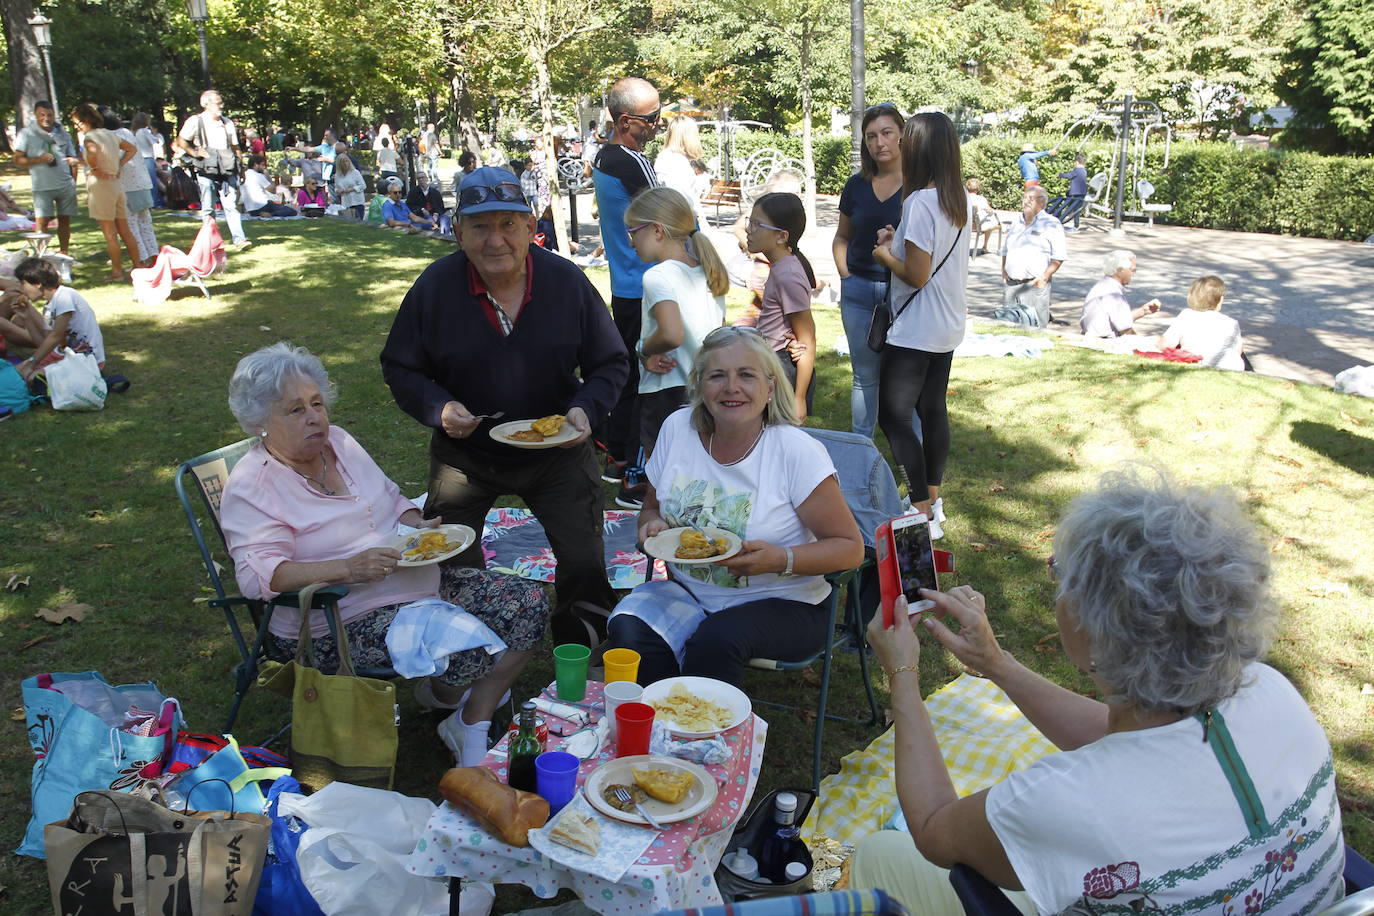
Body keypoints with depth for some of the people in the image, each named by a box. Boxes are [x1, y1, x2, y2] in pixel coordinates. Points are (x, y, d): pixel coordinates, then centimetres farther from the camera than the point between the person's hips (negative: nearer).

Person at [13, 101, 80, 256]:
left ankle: (63, 253, 16)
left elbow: (73, 158, 19)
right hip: (42, 187, -3)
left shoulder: (62, 134, 12)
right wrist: (39, 159, -17)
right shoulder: (27, 134, 0)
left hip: (66, 185, 3)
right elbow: (18, 160, -3)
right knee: (42, 221, -8)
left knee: (65, 220, 7)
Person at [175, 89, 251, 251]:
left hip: (226, 171, 3)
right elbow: (181, 141, 4)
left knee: (231, 205, -6)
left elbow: (235, 147, 19)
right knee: (208, 209, 4)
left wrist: (240, 168, 13)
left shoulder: (227, 122, 14)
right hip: (206, 172, -3)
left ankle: (239, 239, -12)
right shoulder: (195, 121, 1)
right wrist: (194, 152, -12)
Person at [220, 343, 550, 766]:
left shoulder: (339, 442, 10)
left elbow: (392, 499, 21)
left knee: (528, 603, -5)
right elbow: (258, 574, -23)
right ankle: (444, 691, 9)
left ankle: (472, 728, 2)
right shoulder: (251, 486, -12)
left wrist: (418, 525, -3)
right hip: (343, 622, -8)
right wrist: (348, 568, -35)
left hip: (419, 583, 8)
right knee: (466, 638, -29)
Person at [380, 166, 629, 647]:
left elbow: (611, 363, -1)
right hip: (464, 454, 0)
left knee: (585, 565, 2)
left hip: (556, 452, 0)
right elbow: (399, 367, -2)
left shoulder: (567, 280, -11)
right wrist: (438, 407, -22)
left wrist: (585, 409, -21)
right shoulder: (434, 287, -12)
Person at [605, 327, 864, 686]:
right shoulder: (678, 428, -1)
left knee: (716, 641, -33)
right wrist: (653, 526, -10)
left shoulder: (797, 451, -13)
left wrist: (780, 559, -26)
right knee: (628, 629, -26)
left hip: (780, 603, -3)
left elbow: (850, 548, -10)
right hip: (689, 592, 4)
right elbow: (651, 509, 14)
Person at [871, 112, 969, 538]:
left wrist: (884, 254, -4)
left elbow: (917, 274, -21)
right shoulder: (958, 202, 8)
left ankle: (923, 513, -1)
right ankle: (932, 501, 28)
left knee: (894, 417, -3)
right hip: (947, 328, 10)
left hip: (915, 333, -10)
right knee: (933, 411, 17)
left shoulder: (920, 202, -20)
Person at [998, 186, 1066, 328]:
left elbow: (1059, 257, -6)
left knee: (1035, 331, -8)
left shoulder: (1051, 224, -1)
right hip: (1010, 284, 6)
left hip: (1035, 285, -6)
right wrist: (1004, 271, 11)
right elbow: (1005, 251, 26)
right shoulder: (1016, 223, 18)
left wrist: (1044, 277, -15)